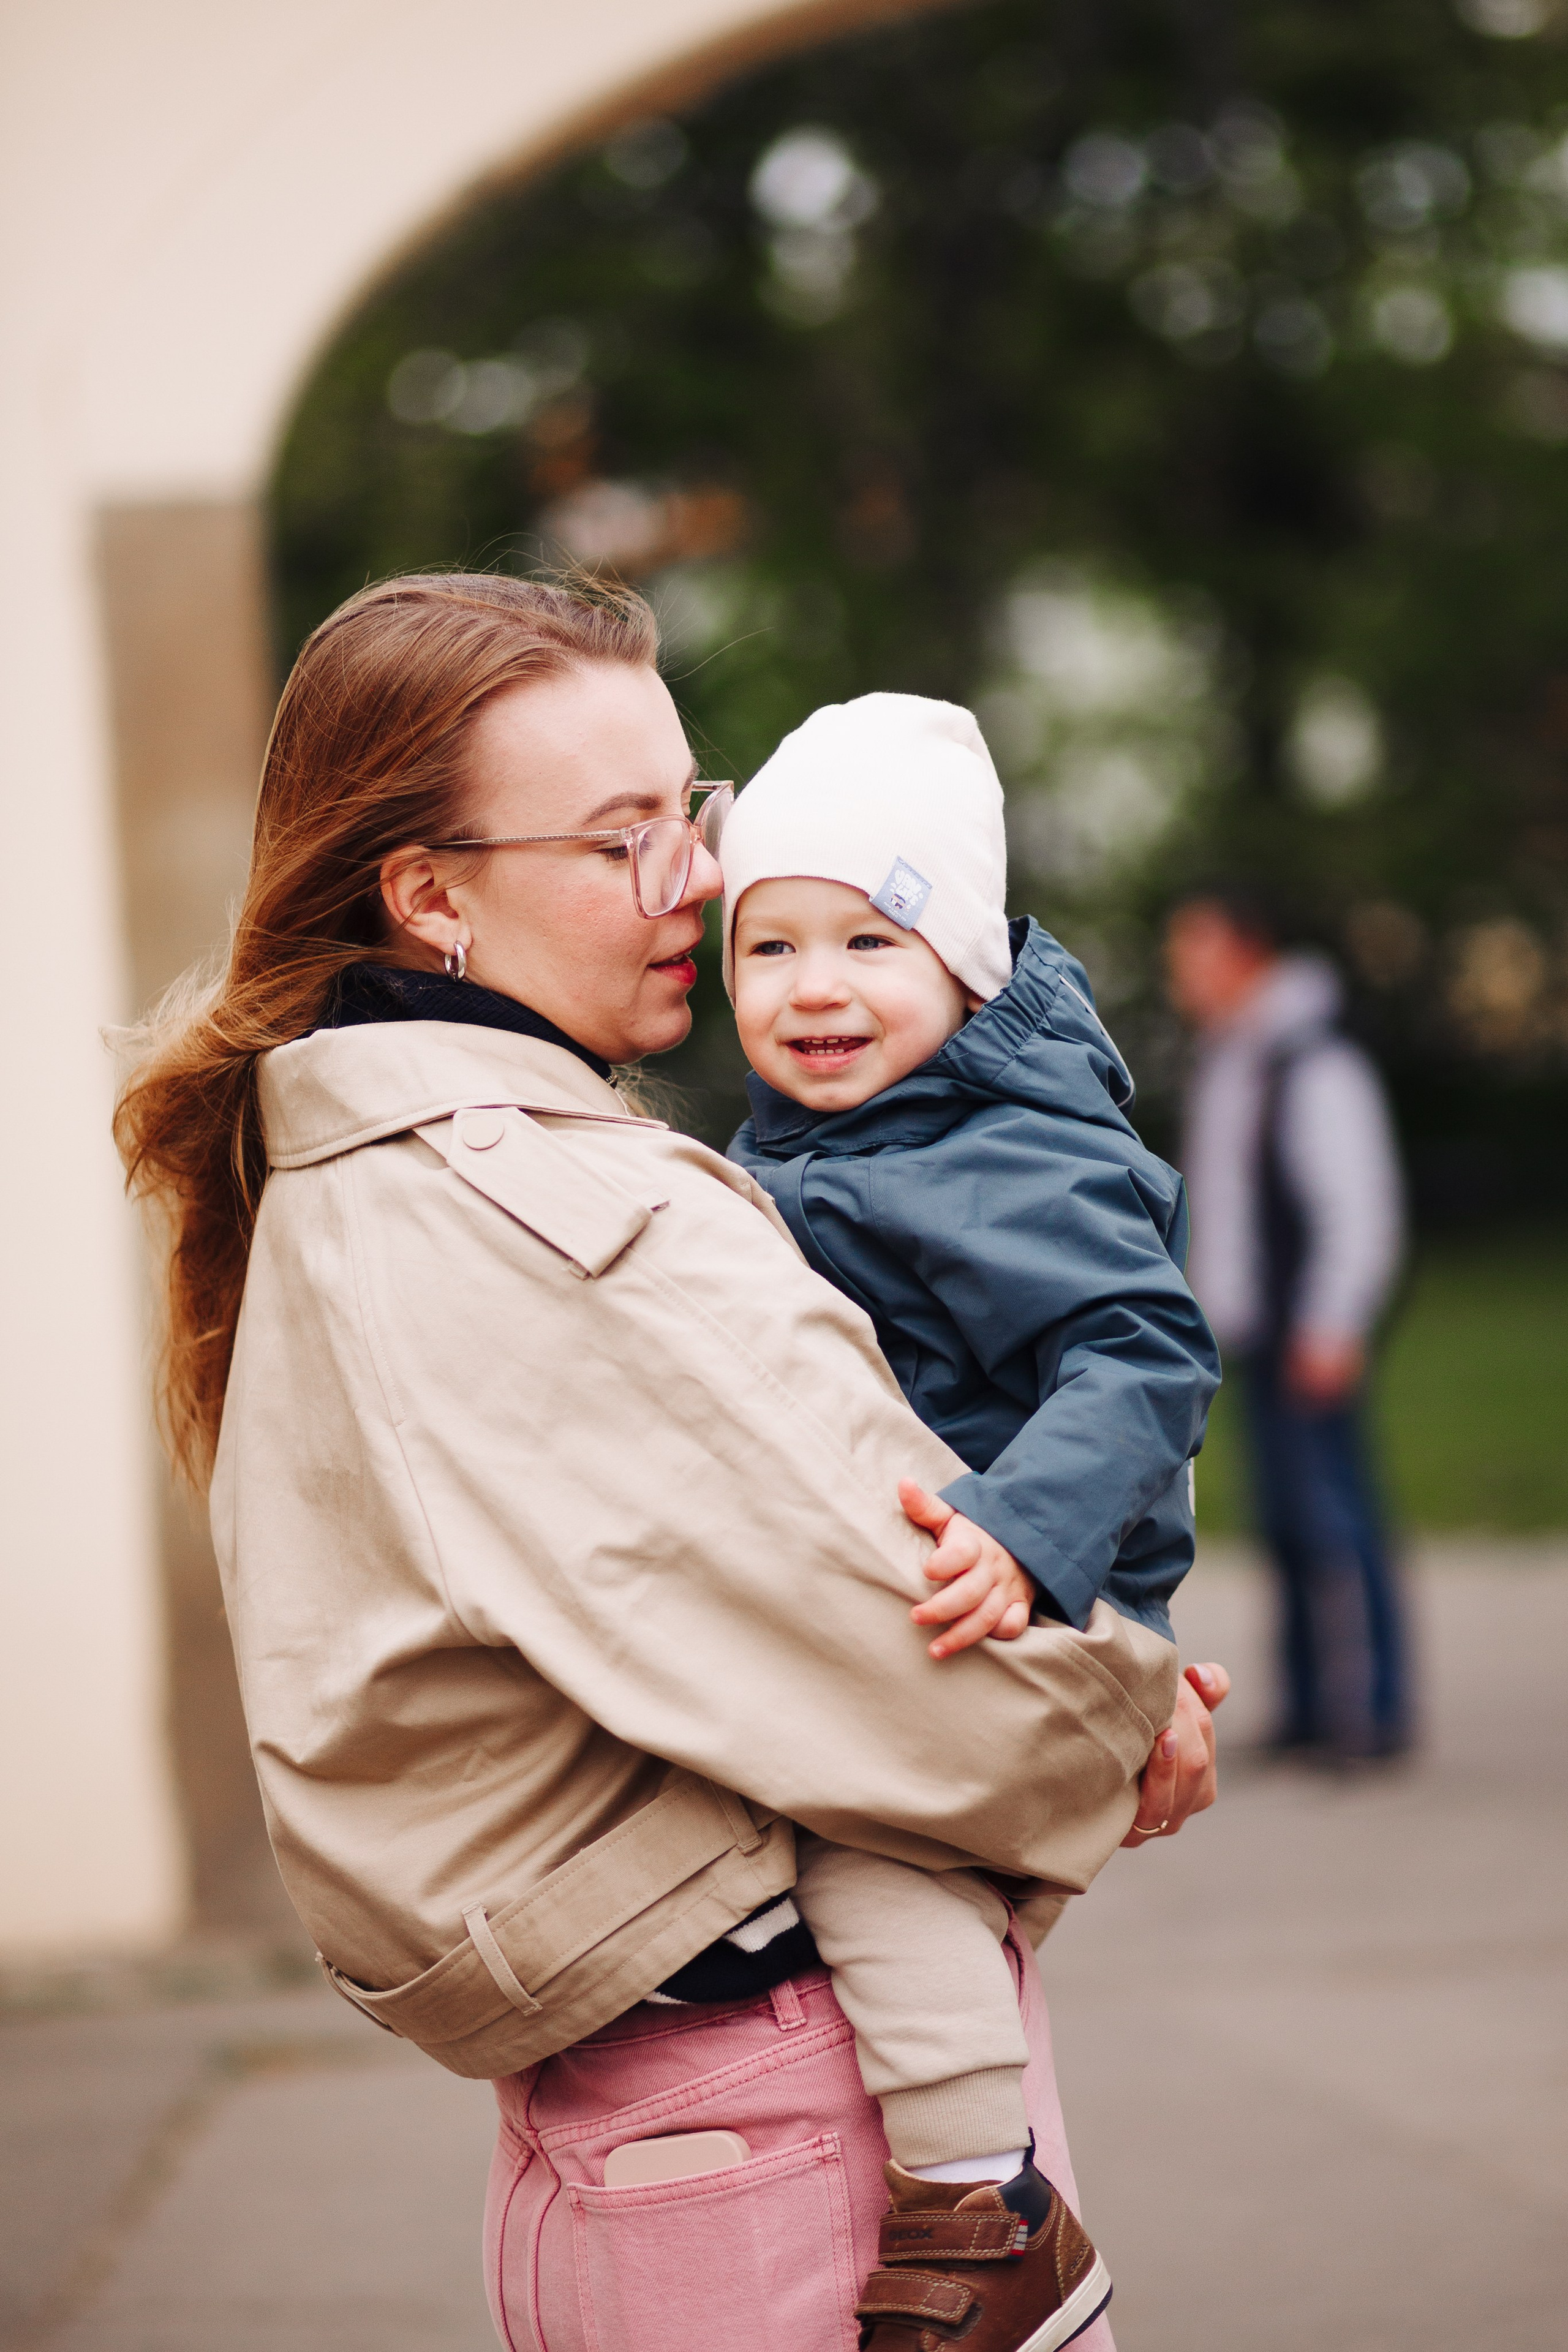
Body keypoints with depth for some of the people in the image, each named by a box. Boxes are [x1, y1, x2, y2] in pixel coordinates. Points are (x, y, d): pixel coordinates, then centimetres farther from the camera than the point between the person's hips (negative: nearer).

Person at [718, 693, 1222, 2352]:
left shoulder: (1012, 1172, -17)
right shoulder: (791, 1161, 12)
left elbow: (1143, 1365, -27)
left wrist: (1026, 1538, -39)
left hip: (1039, 1624, -11)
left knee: (868, 1819, -31)